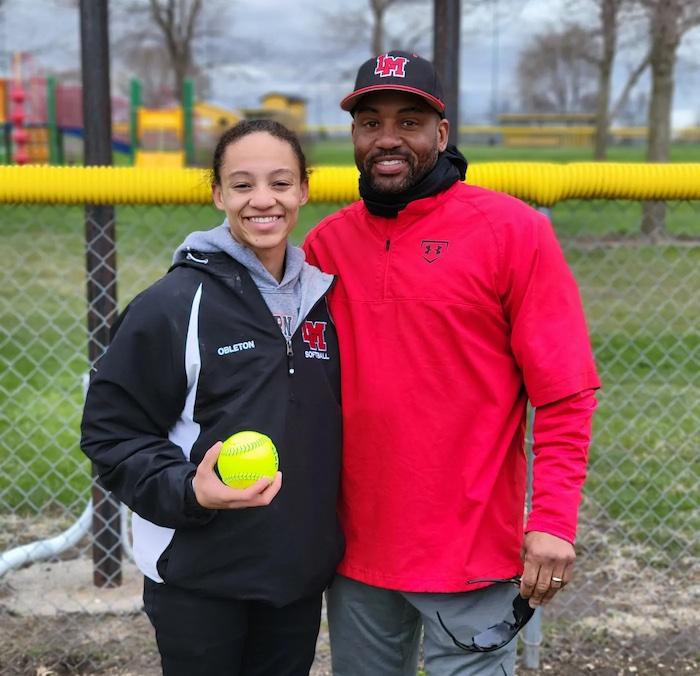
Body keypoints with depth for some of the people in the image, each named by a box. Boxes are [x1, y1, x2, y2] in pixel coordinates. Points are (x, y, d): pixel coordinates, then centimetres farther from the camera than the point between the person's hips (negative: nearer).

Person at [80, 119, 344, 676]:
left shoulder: (323, 298, 4)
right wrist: (187, 490, -25)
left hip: (300, 569, 5)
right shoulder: (174, 304, -11)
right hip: (198, 577, -4)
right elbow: (113, 432, -10)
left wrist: (333, 531, 5)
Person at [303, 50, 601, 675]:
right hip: (355, 549, 4)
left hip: (470, 550, -4)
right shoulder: (325, 243, 4)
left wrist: (553, 523, -16)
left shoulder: (514, 231, -7)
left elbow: (564, 395, -9)